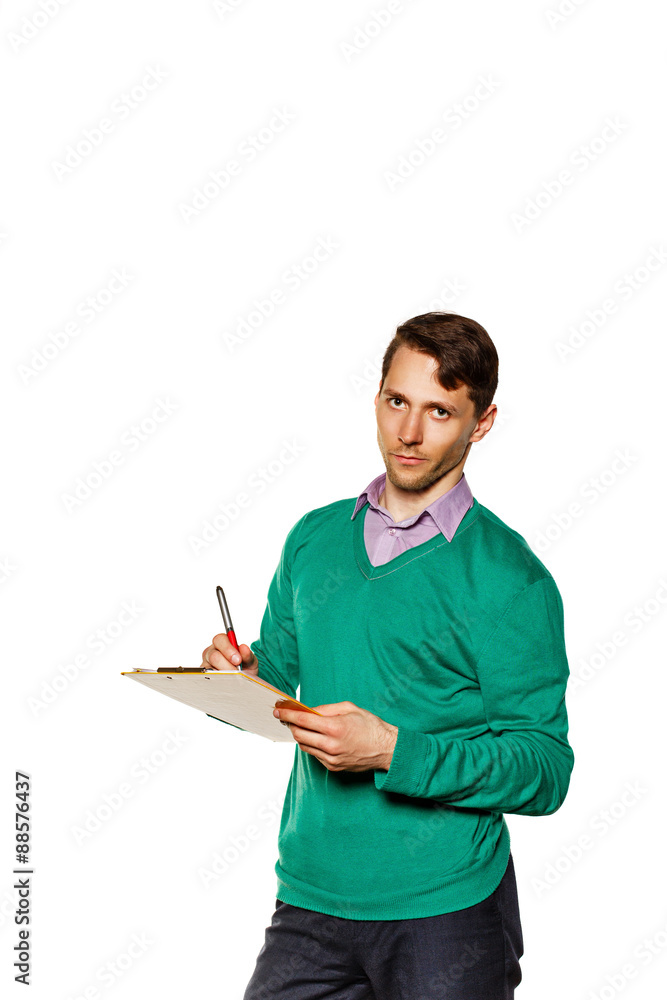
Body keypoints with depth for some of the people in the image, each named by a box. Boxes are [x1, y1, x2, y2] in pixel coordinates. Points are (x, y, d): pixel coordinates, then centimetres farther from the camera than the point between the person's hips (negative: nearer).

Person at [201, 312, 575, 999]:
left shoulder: (509, 576, -9)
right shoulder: (313, 538, 8)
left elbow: (546, 772, -12)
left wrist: (393, 752, -22)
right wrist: (241, 676, -6)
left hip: (443, 915, -4)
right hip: (308, 902, 4)